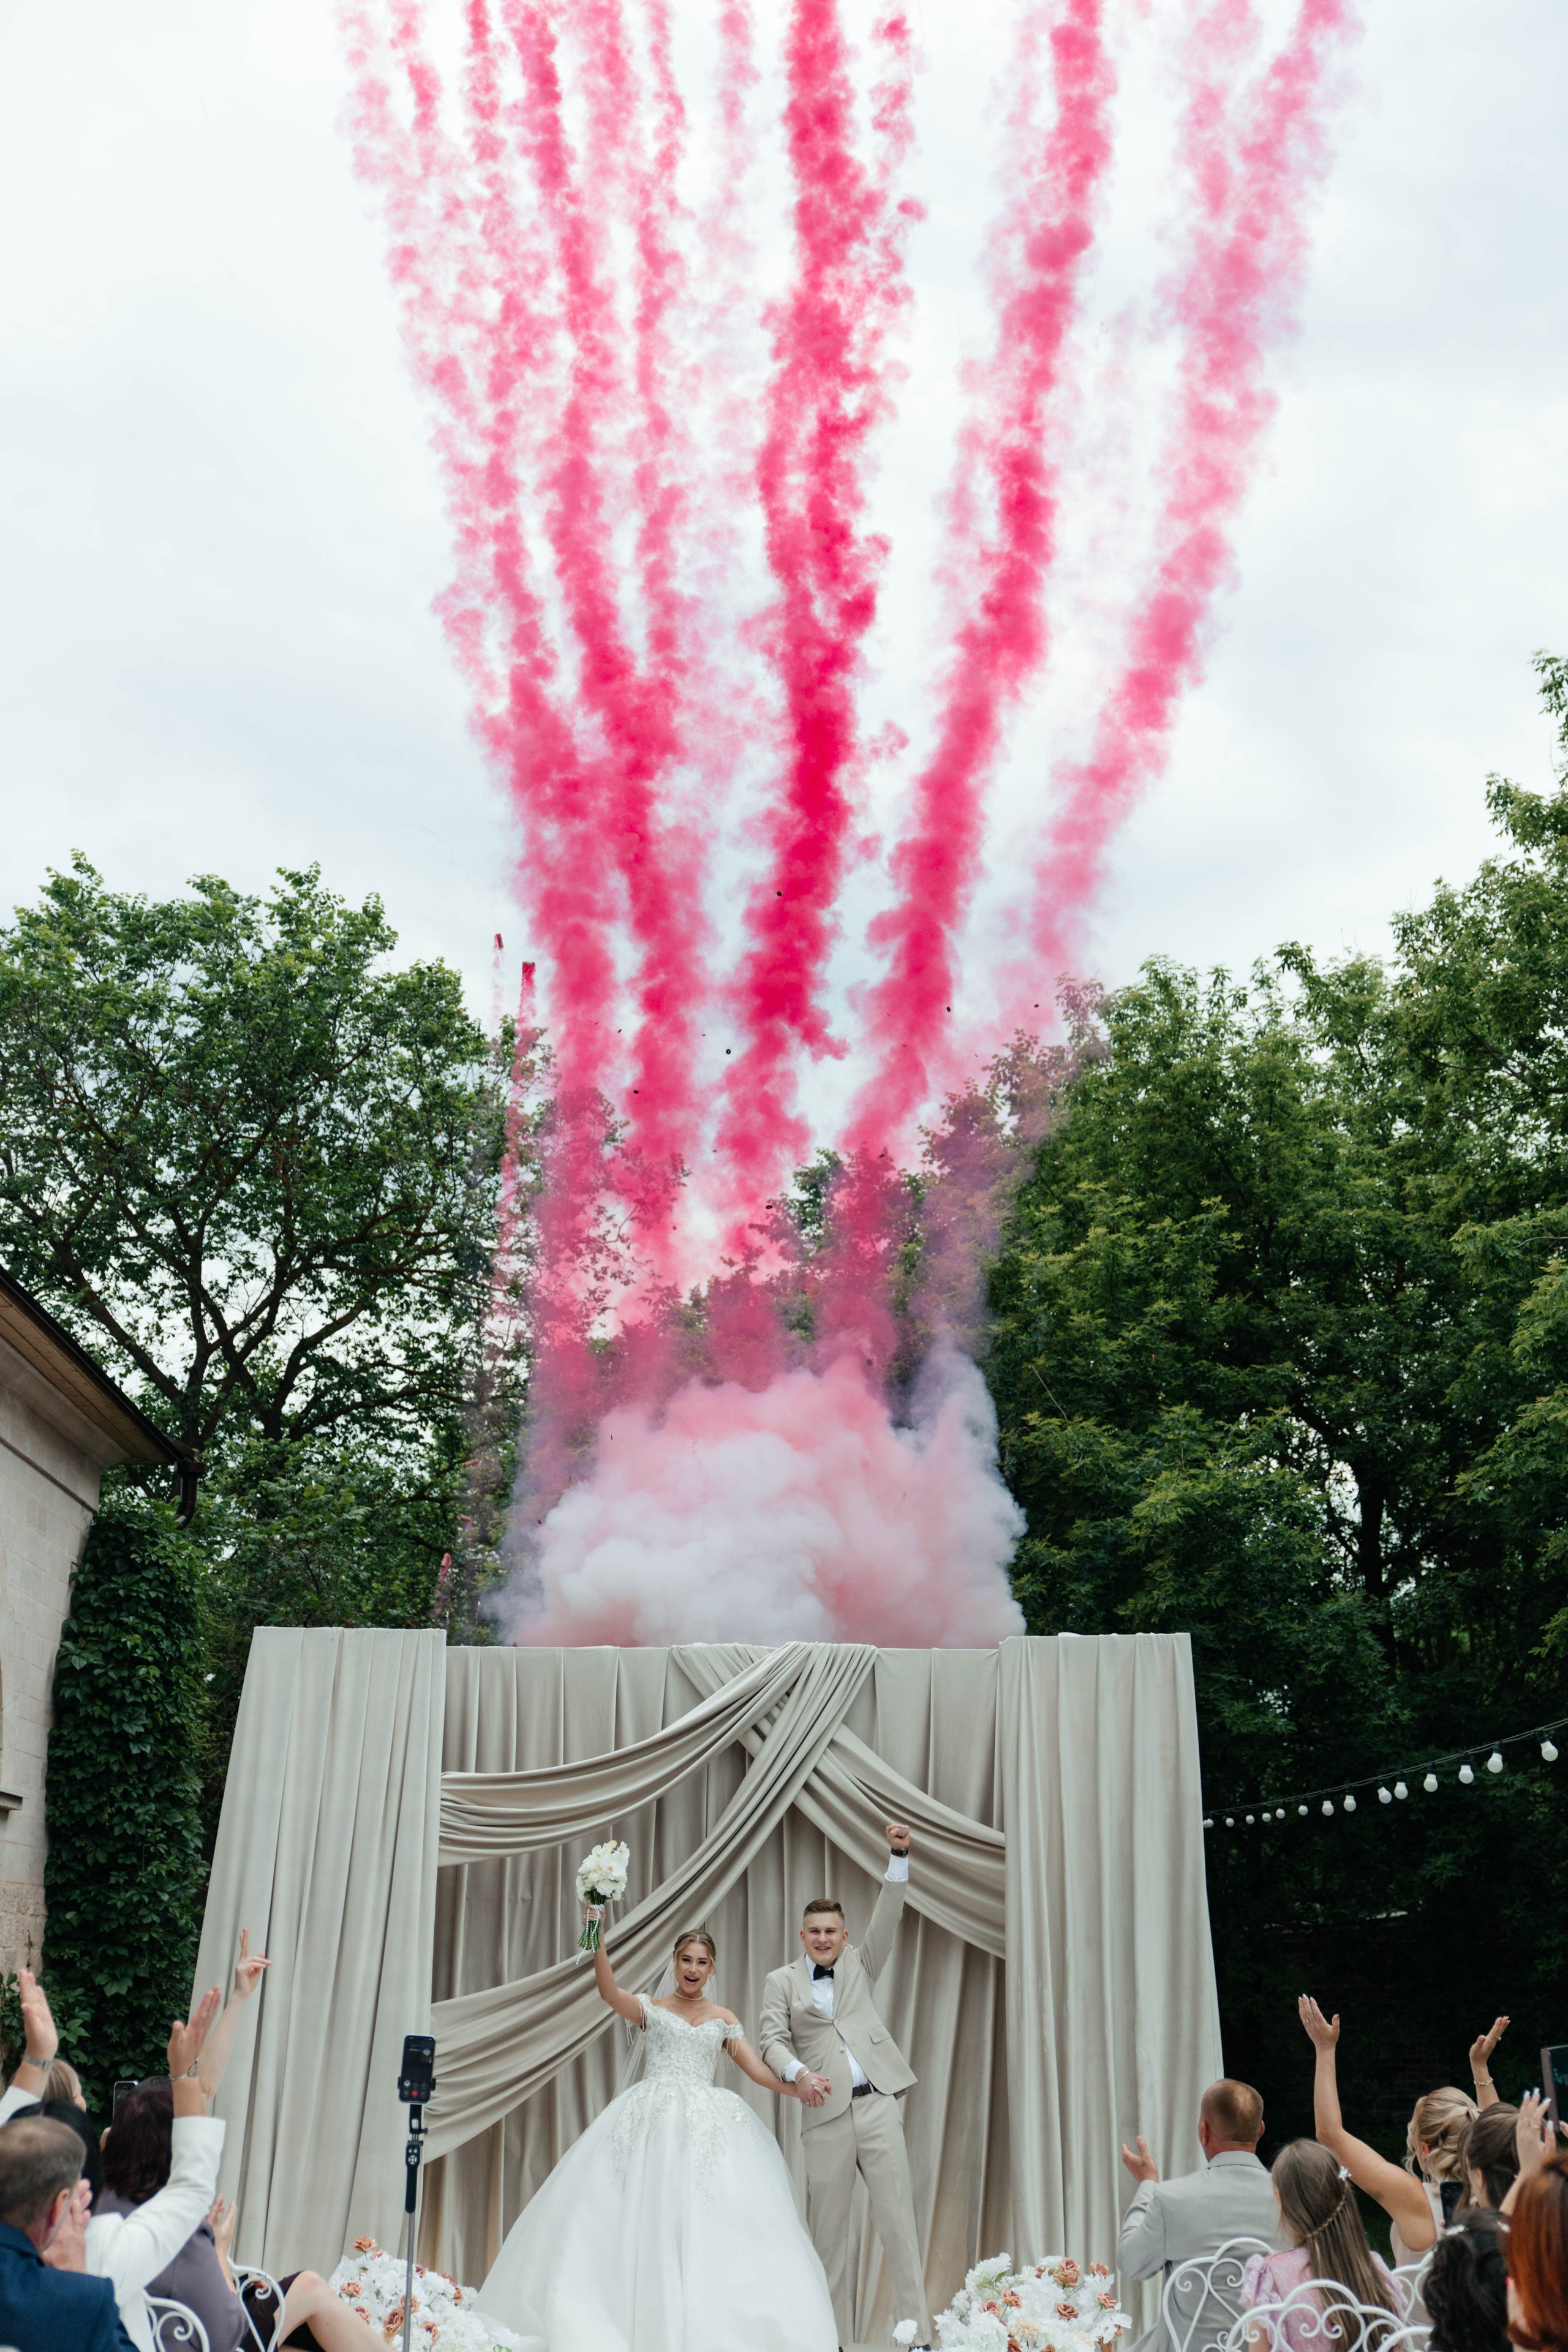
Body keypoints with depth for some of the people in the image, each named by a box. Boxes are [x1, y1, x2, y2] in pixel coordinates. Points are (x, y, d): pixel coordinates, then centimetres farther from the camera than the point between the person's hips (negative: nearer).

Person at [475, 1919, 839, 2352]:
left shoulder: (724, 2019, 17)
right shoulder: (651, 2008, 12)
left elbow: (756, 2069, 11)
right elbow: (609, 1991, -8)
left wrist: (799, 2089, -5)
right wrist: (598, 1941, -22)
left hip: (704, 2123, 1)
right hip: (651, 2121, -1)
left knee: (703, 2223, -11)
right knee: (640, 2215, -12)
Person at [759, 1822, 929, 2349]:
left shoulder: (858, 1965, 14)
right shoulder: (782, 1981, 10)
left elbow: (887, 1918, 3)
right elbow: (772, 2040, -1)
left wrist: (899, 1856, -10)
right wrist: (798, 2073, -22)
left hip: (878, 2104, 0)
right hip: (826, 2113, 0)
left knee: (898, 2220, -3)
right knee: (827, 2231, 5)